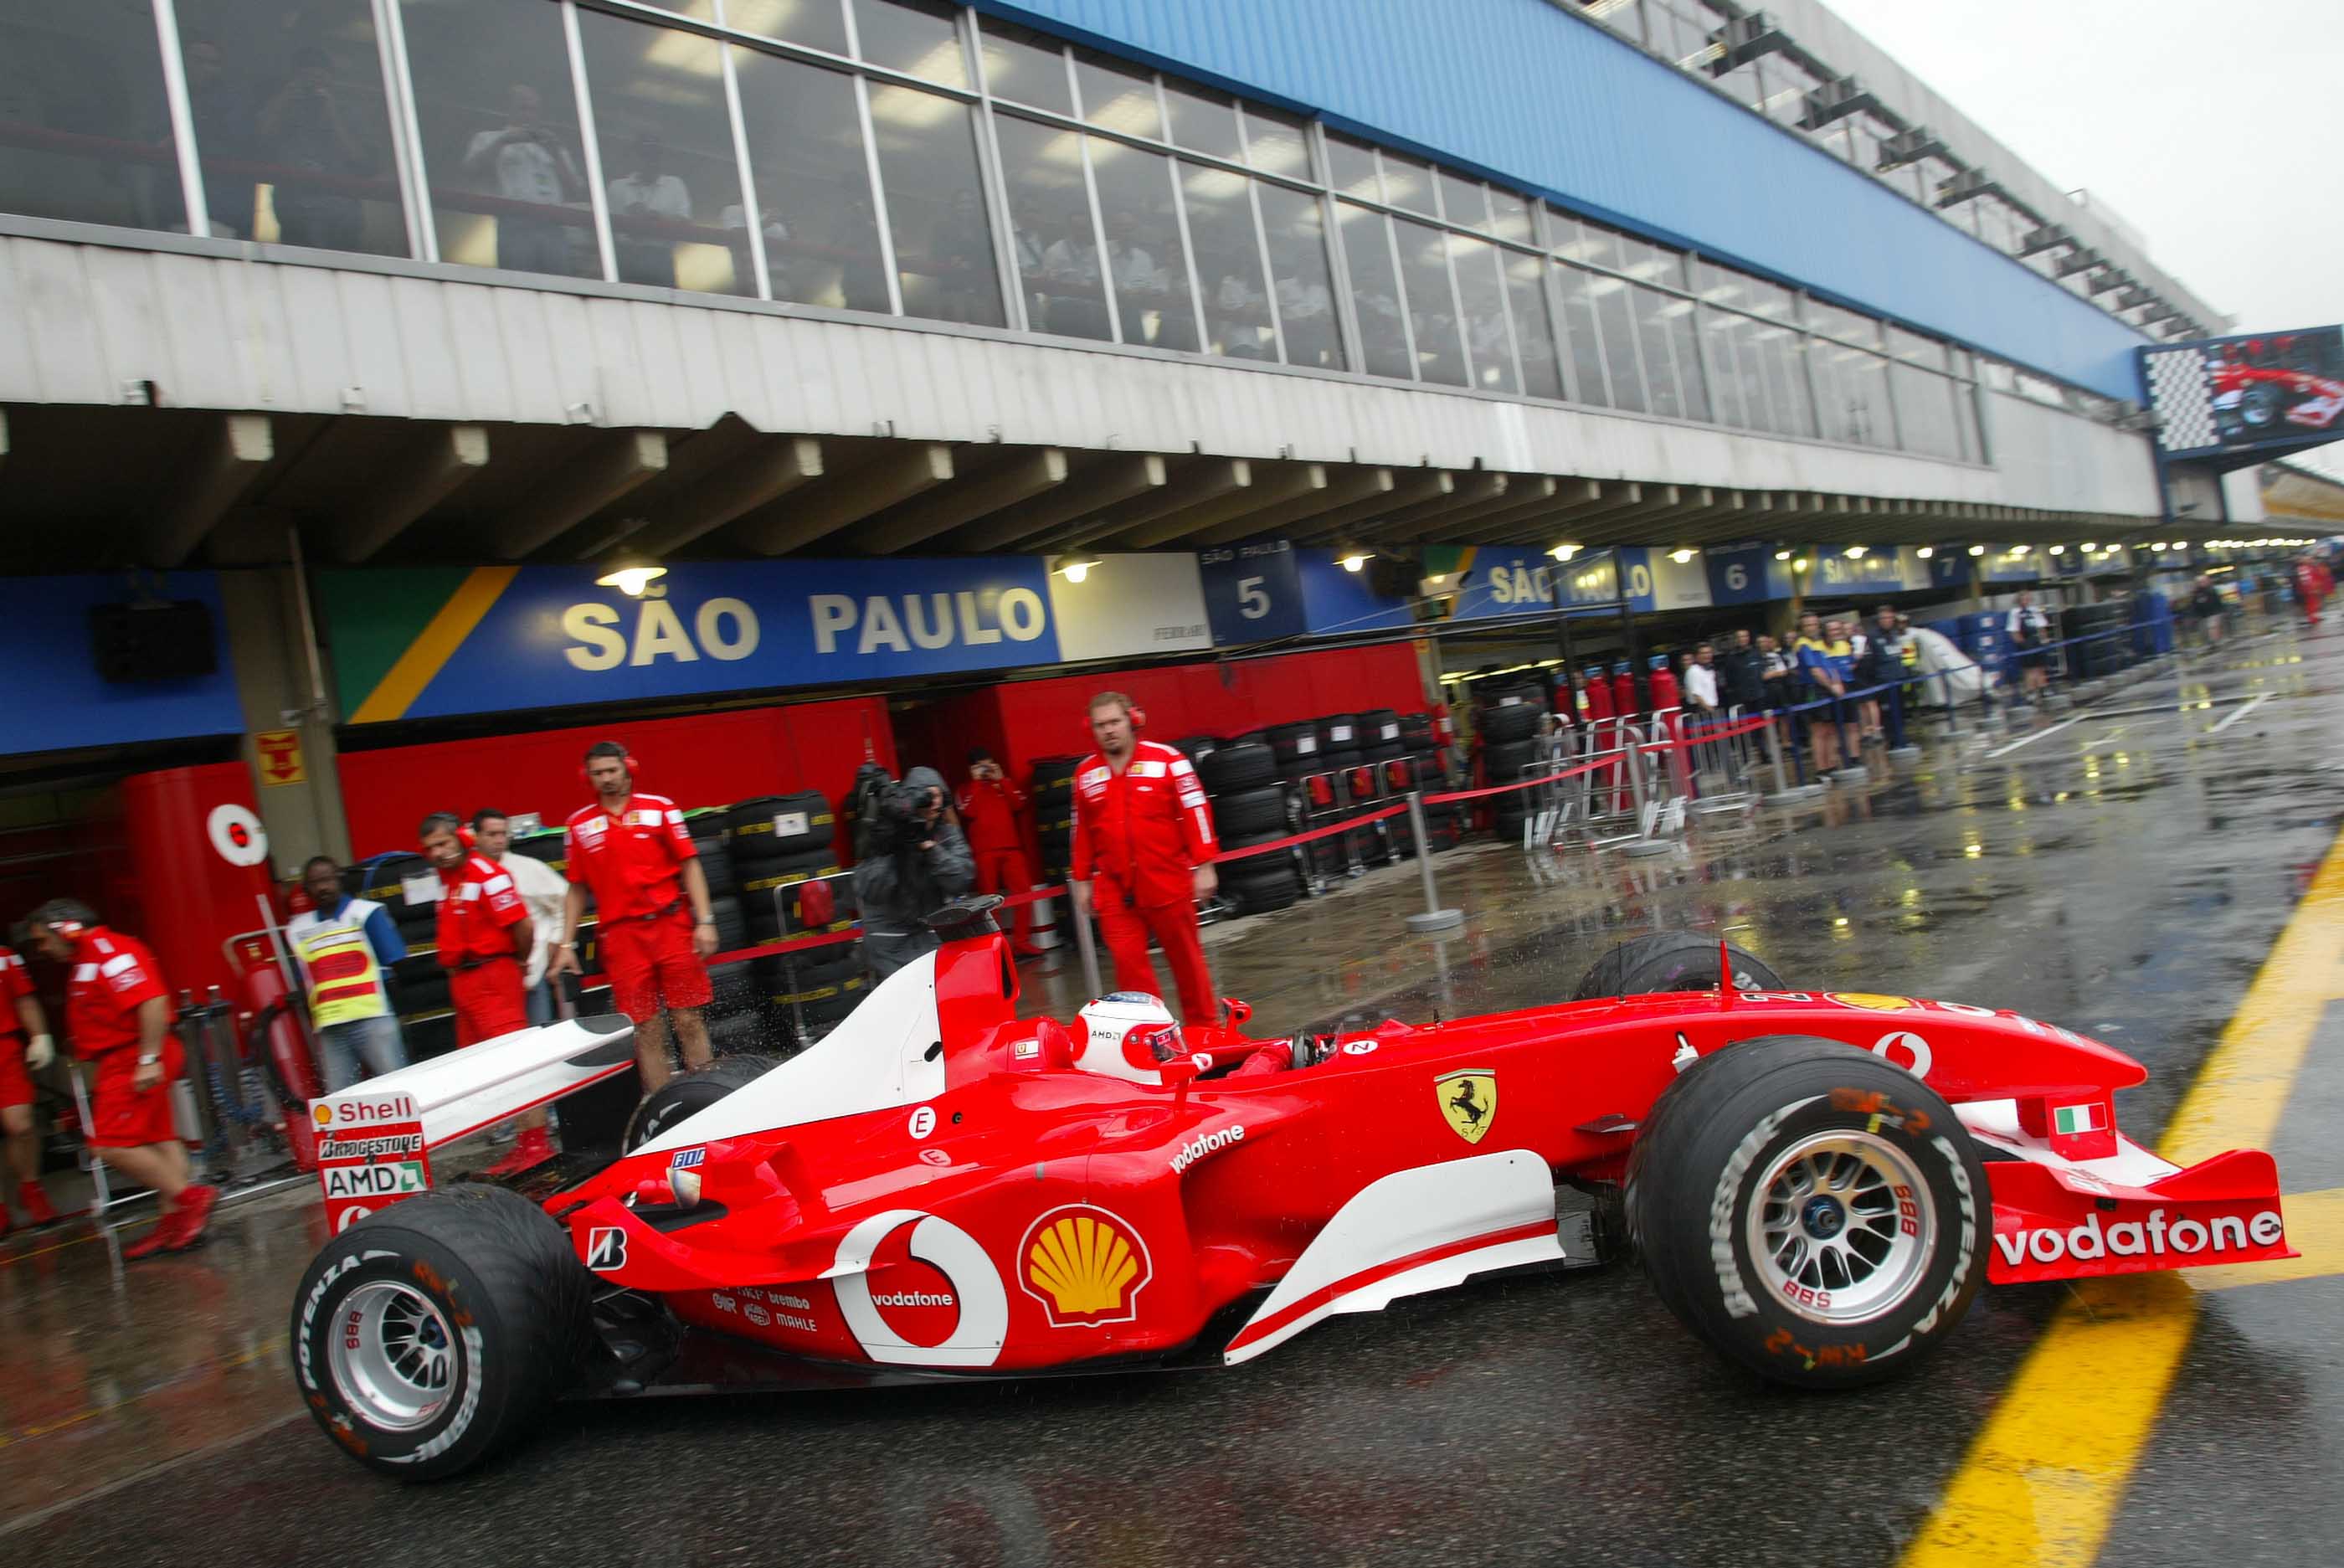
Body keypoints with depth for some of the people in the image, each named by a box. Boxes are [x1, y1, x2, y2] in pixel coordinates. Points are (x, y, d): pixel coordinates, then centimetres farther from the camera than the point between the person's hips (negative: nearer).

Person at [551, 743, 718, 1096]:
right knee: (645, 1029, 1)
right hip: (621, 937, 1)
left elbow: (689, 865, 3)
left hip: (671, 925, -1)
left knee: (689, 1019, -1)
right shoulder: (580, 824, 10)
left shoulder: (658, 808, 5)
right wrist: (566, 945, 10)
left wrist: (704, 921, -5)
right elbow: (577, 889, 15)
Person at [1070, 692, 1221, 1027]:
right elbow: (1082, 830, 14)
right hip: (1114, 890, 3)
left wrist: (1204, 866, -8)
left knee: (1186, 956, 8)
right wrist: (1082, 881, 14)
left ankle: (1205, 1026, 23)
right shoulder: (1085, 773, 8)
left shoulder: (1166, 759, -4)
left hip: (1167, 882, -2)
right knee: (1129, 963, -2)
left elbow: (1195, 811, -5)